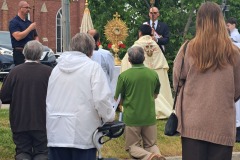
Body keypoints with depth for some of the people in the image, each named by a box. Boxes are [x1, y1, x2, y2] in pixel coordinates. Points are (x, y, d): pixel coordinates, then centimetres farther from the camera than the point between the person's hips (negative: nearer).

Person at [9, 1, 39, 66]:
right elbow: (18, 37, -19)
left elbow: (36, 36, 25)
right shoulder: (14, 22, -5)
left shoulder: (29, 23, 18)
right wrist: (30, 28, -15)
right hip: (20, 52, -7)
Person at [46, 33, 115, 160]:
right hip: (82, 133, -5)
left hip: (56, 133, 5)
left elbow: (48, 98, 16)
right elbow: (101, 99, -12)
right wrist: (109, 118, 4)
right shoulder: (93, 67, -4)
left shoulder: (57, 67, 13)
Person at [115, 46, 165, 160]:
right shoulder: (153, 74, 0)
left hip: (131, 117, -3)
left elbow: (117, 98, -1)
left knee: (132, 146, 11)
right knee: (151, 144, 18)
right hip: (150, 116, 3)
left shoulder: (124, 76, -12)